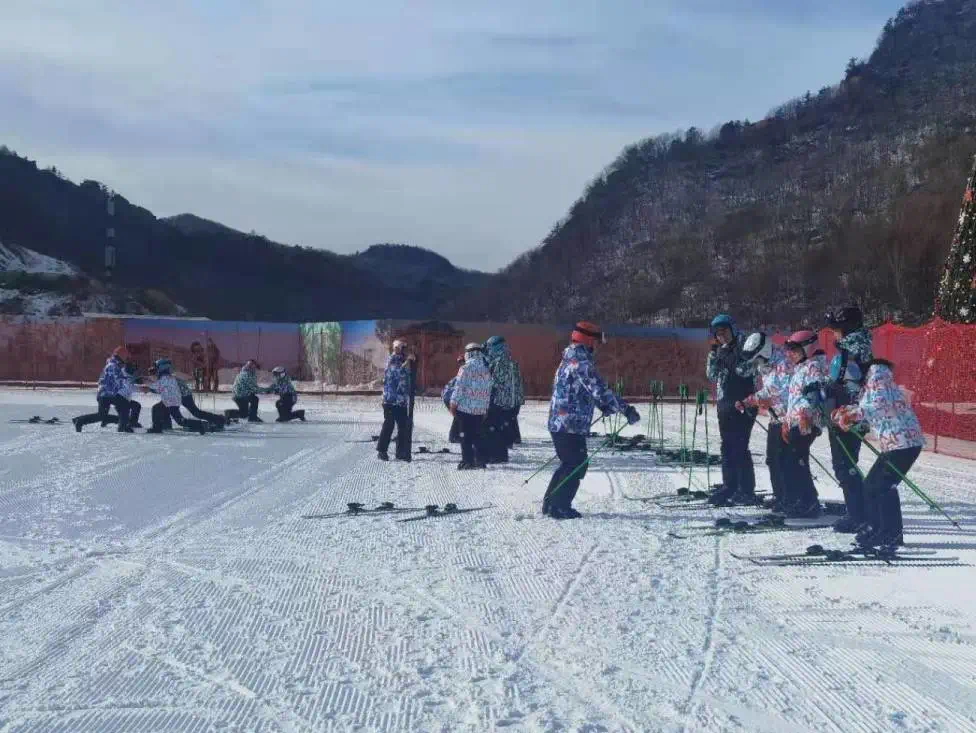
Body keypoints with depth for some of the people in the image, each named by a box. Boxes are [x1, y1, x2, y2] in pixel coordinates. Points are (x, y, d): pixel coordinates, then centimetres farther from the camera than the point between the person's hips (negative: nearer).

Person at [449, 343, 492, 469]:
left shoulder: (465, 368, -10)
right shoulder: (486, 371, 6)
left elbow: (459, 388, -12)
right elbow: (488, 392, 10)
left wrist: (453, 404, -3)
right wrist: (485, 408, 17)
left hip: (465, 408, -5)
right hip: (480, 409, 5)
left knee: (466, 436, 1)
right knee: (477, 435, 14)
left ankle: (467, 461, 0)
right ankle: (480, 461, 14)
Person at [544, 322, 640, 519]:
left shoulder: (569, 360, 16)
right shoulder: (581, 362, -17)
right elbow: (599, 390, -24)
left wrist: (607, 407, 22)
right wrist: (625, 408, -21)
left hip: (559, 422, 10)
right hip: (571, 425, -10)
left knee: (569, 464, 19)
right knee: (577, 466, -1)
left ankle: (551, 503, 24)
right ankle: (559, 507, 3)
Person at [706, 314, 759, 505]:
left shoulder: (744, 346, -4)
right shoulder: (718, 351, 14)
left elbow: (746, 370, -17)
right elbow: (711, 375, 6)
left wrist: (727, 352, -13)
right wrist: (715, 354, -5)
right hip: (724, 404, 7)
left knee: (739, 447, -10)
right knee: (727, 447, 10)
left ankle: (747, 491, -6)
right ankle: (729, 487, 19)